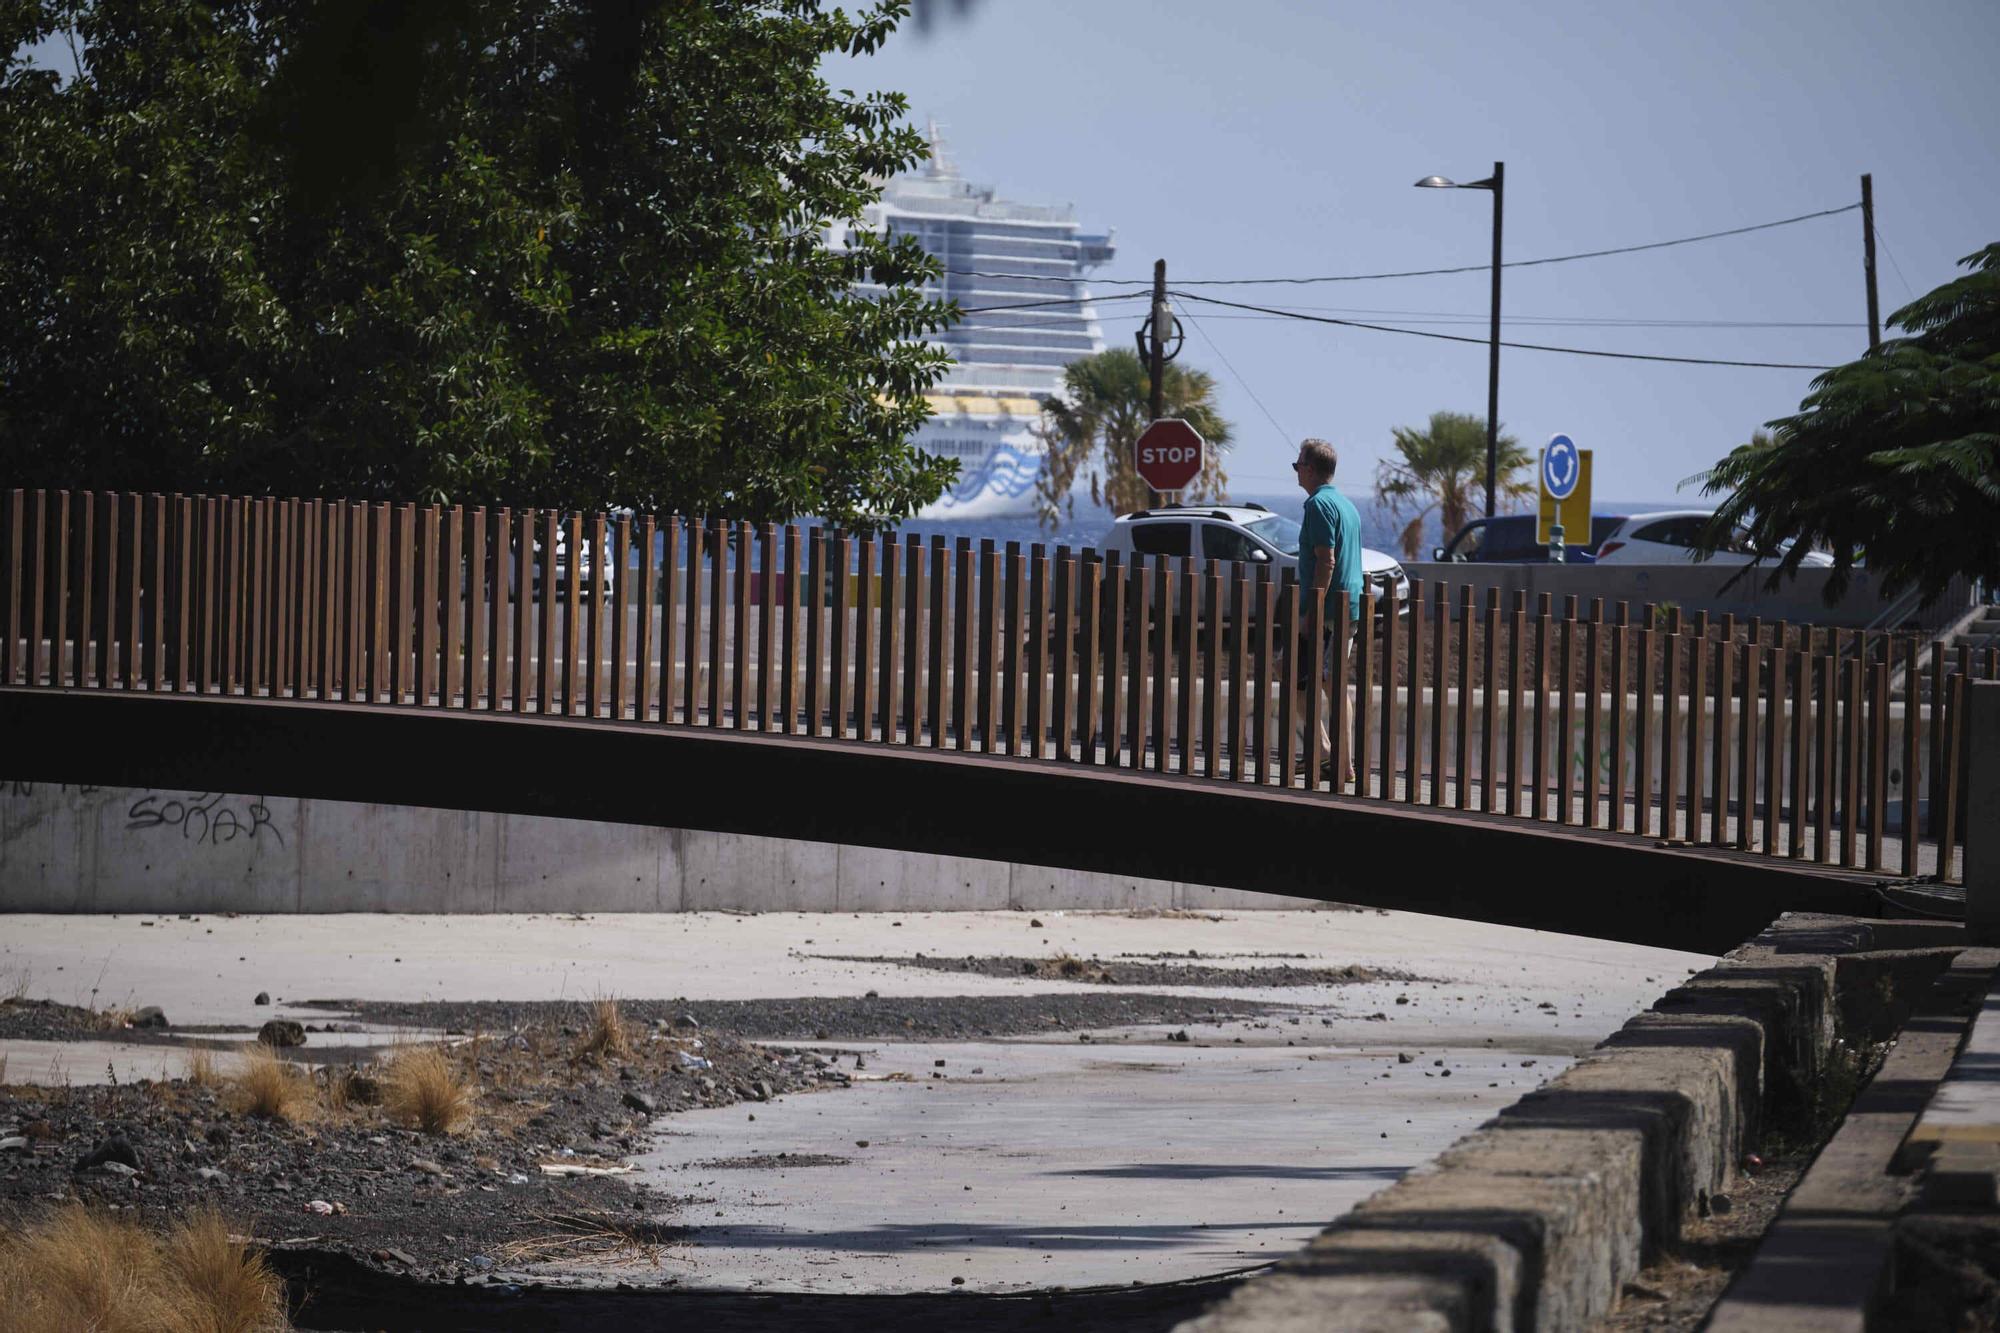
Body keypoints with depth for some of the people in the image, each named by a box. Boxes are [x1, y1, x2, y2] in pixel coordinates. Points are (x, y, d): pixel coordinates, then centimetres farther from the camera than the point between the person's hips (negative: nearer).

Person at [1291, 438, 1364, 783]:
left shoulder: (1319, 505, -12)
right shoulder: (1347, 505, 18)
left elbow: (1326, 561, -20)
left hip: (1327, 610, -9)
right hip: (1350, 608, 9)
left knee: (1296, 680, -3)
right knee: (1335, 683, 11)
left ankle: (1323, 751, -11)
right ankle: (1344, 763, 8)